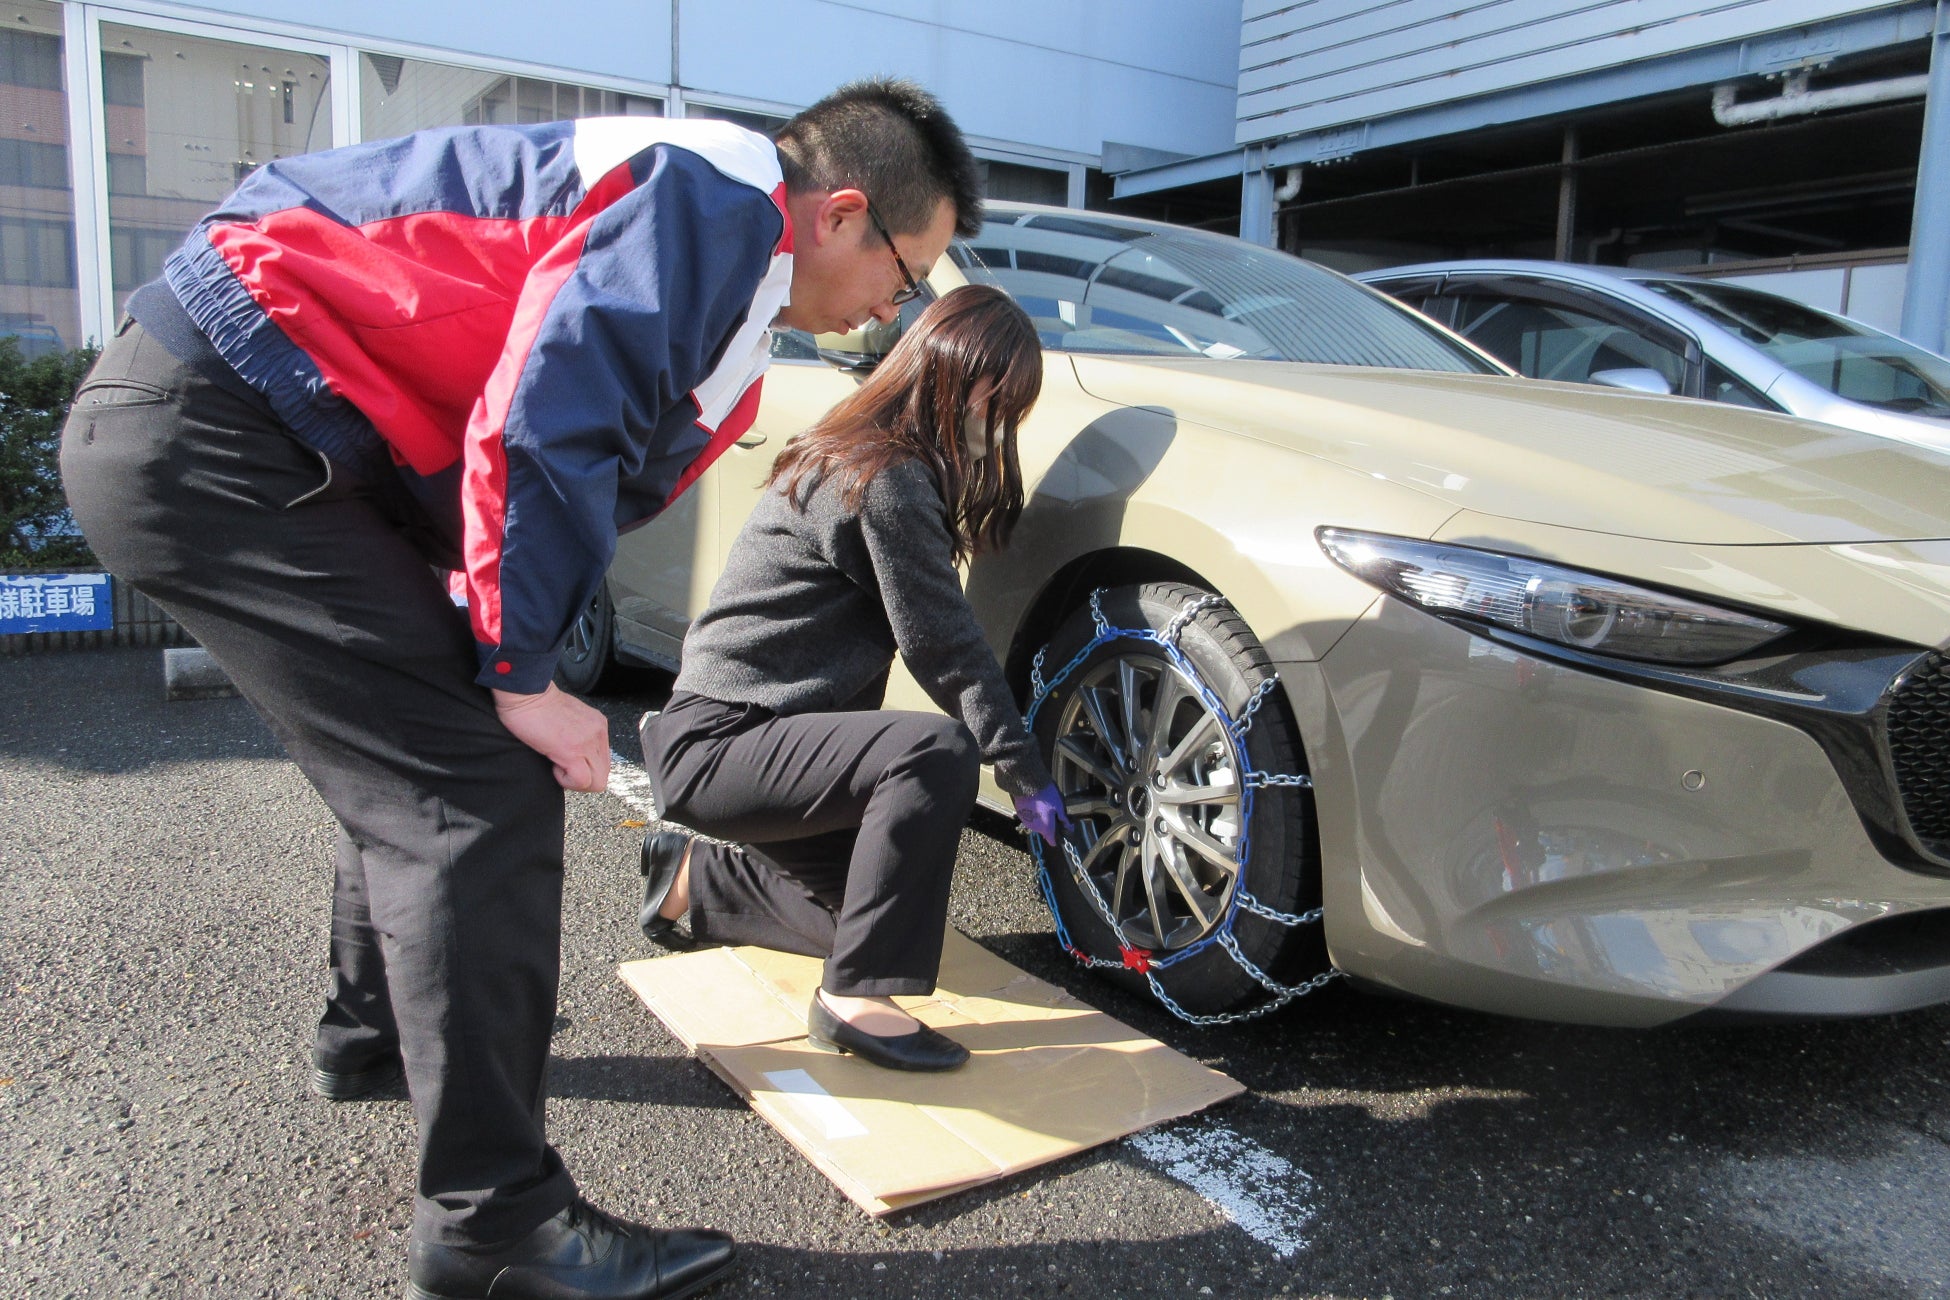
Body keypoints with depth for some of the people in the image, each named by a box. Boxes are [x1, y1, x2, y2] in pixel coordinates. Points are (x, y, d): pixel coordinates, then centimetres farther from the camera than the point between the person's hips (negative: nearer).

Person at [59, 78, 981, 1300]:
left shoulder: (717, 261, 18)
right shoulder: (718, 203, -14)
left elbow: (599, 470, 20)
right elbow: (535, 431, -25)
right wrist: (523, 674, -16)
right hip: (215, 435, -11)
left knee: (424, 746, 22)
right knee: (482, 787, -14)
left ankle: (374, 1028, 42)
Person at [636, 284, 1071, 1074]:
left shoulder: (850, 452, 12)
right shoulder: (888, 480, -19)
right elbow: (943, 648, -18)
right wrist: (1027, 777, -9)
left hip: (723, 732, 10)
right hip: (716, 745, -10)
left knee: (875, 896, 13)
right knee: (935, 754, -30)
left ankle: (693, 881, 28)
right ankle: (853, 997, -20)